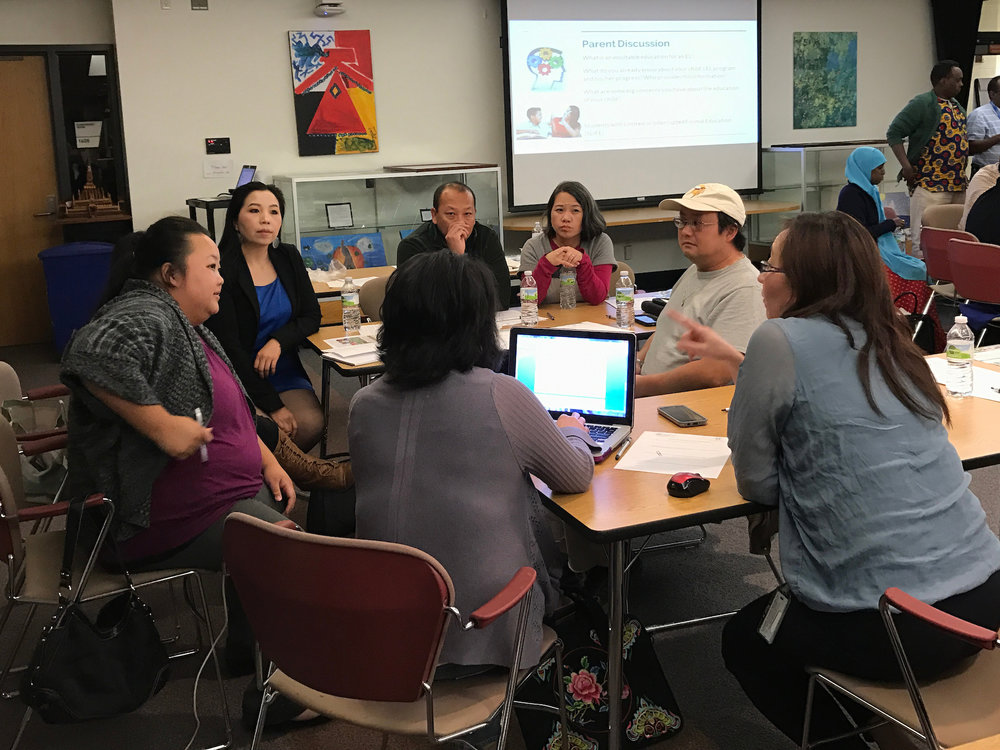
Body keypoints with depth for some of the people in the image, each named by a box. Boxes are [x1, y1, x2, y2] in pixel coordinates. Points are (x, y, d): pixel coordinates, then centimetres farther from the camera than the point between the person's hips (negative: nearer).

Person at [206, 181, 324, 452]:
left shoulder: (288, 258, 8)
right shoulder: (222, 269, -11)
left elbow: (312, 317, 9)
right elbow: (228, 346, -14)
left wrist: (278, 341, -14)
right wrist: (273, 406, -20)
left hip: (285, 371, 5)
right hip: (238, 378, -5)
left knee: (311, 424, -22)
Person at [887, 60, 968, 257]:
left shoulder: (957, 106, 18)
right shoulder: (922, 104, -8)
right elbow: (893, 133, -12)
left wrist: (962, 174, 17)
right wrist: (906, 166, -19)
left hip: (958, 185, 8)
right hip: (930, 186, -8)